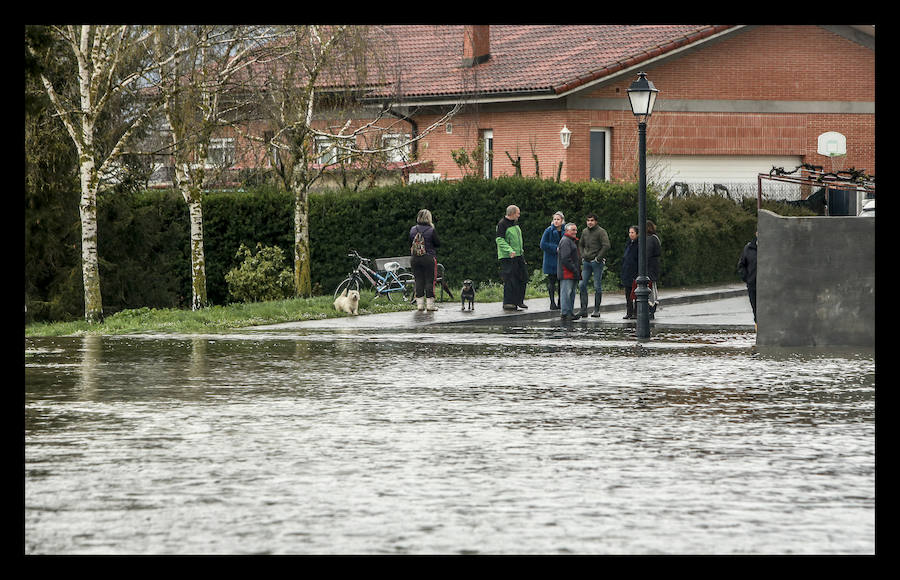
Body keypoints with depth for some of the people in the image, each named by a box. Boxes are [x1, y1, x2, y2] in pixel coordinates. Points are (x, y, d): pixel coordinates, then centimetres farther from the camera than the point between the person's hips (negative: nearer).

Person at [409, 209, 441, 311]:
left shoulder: (413, 229, 2)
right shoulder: (431, 230, -11)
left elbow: (410, 242, 11)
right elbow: (438, 243, -4)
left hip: (415, 259, 4)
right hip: (429, 258, -4)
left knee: (419, 281, 9)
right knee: (429, 281, 2)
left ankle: (420, 303, 9)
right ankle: (430, 303, 2)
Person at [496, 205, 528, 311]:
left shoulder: (515, 223, 15)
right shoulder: (502, 224, -12)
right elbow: (499, 239, -20)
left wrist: (521, 250, 26)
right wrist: (509, 250, -29)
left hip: (518, 255, 9)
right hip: (507, 257, -9)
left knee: (522, 278, 8)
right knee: (509, 280, -11)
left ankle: (519, 301, 18)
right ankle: (508, 303, -7)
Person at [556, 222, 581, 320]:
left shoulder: (573, 241, 22)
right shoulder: (565, 241, -13)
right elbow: (565, 259, -20)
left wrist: (578, 270, 19)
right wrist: (574, 270, -19)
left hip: (572, 273, 11)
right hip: (566, 272, -11)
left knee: (571, 293, 13)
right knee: (566, 292, -10)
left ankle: (570, 312, 18)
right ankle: (565, 313, -11)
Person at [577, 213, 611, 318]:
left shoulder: (601, 232, -7)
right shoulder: (585, 232, 13)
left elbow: (606, 246, -14)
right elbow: (580, 245, 26)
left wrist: (598, 258, -13)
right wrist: (583, 256, 11)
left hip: (597, 262, -6)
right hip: (586, 262, 6)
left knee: (597, 286, -3)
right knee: (582, 285, 0)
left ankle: (597, 310, 3)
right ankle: (584, 310, 3)